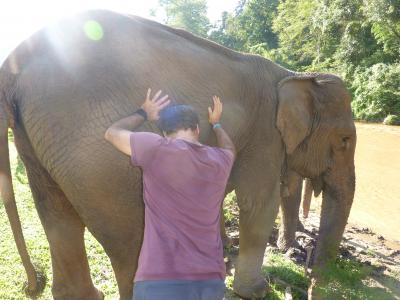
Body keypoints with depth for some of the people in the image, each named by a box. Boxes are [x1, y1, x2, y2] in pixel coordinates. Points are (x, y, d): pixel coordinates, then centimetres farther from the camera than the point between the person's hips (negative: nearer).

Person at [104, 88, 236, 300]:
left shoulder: (156, 149, -9)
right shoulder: (220, 160, 5)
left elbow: (112, 133, 9)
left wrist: (143, 114, 23)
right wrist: (216, 124, 47)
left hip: (161, 282, -4)